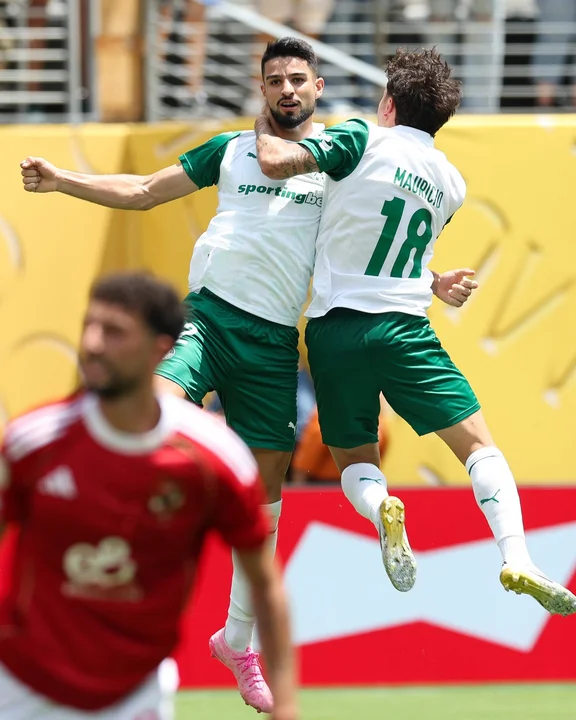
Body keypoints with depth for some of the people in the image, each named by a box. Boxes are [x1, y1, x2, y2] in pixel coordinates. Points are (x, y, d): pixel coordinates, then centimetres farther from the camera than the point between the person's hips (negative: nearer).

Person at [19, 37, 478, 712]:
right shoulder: (231, 150, 13)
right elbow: (144, 190, 19)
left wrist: (435, 283, -1)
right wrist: (62, 180, 9)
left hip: (274, 342, 0)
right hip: (207, 317, 0)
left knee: (266, 485, 5)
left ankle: (238, 641, 20)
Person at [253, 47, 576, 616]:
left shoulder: (363, 140, -5)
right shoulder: (451, 185, 12)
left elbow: (277, 162, -15)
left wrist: (264, 128, 5)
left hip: (334, 329, -1)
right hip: (405, 329, 1)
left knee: (353, 458, 14)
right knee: (478, 444, 2)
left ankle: (381, 508, -22)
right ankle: (516, 560, -21)